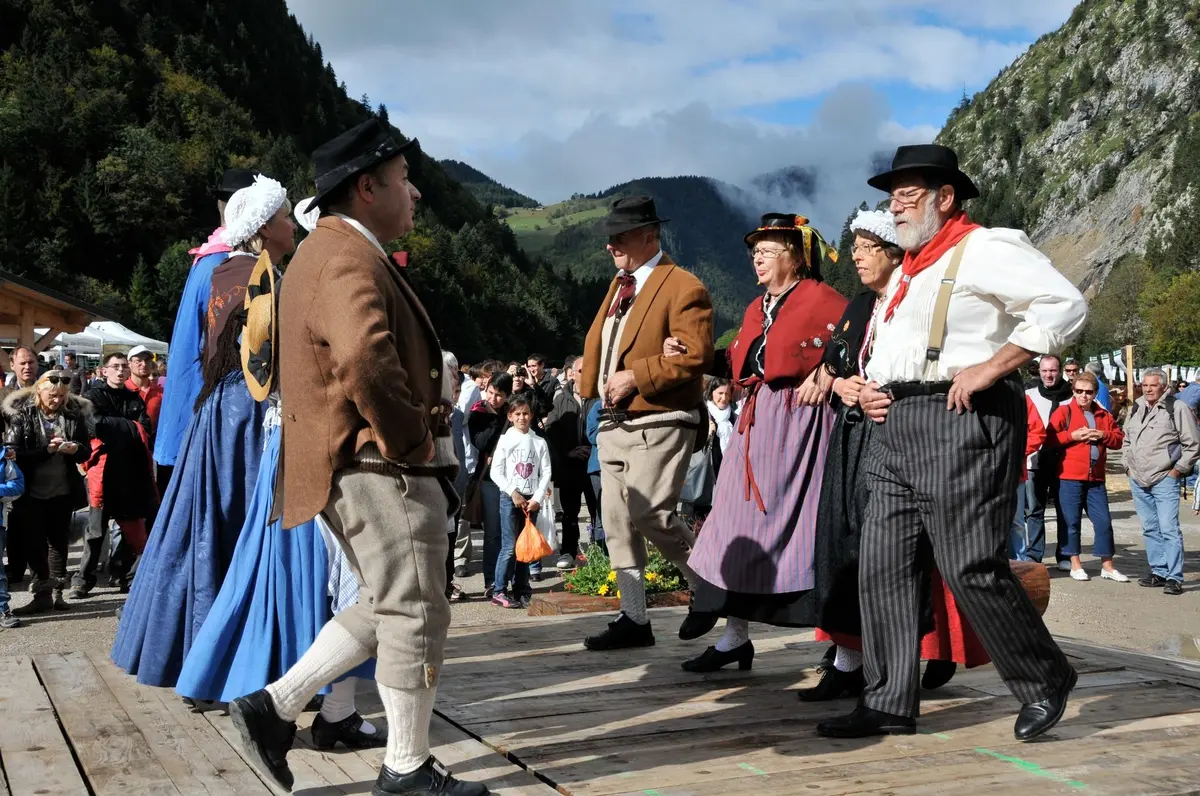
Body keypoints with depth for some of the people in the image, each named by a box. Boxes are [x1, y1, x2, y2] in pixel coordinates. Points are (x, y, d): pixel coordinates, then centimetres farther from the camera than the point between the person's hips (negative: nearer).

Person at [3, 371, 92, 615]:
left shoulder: (75, 413, 0)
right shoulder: (20, 414, -6)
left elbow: (86, 451, 6)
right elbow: (13, 453, -10)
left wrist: (76, 449, -17)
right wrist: (46, 450, -21)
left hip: (63, 490, 2)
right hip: (31, 491, -2)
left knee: (58, 540, 10)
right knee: (34, 542, 1)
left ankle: (56, 591, 17)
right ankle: (43, 593, 9)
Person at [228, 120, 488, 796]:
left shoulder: (327, 252, 18)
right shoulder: (351, 261, -17)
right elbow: (366, 359, -35)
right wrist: (411, 440, -21)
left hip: (363, 468, 10)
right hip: (384, 470, -10)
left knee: (385, 608, 19)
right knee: (415, 614, 0)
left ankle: (276, 705, 18)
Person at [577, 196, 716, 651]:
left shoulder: (683, 288, -9)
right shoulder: (618, 286, 19)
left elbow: (696, 355, -18)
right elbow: (596, 339, 18)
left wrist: (635, 376, -19)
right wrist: (592, 383, -2)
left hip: (658, 424, -9)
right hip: (614, 422, 9)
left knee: (651, 515, -14)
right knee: (617, 524, 8)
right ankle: (634, 618, 16)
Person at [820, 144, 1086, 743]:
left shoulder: (984, 250, -6)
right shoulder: (906, 272, 22)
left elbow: (1066, 306, -17)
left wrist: (992, 367, -20)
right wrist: (871, 385, 13)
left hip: (962, 424, -9)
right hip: (899, 426, 9)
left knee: (970, 567, -7)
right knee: (882, 564, 3)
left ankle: (1045, 682, 14)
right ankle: (888, 704, 10)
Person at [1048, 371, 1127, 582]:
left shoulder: (1103, 415, 13)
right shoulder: (1064, 411, 0)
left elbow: (1119, 440, 13)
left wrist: (1103, 436, -5)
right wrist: (1072, 435, -16)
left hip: (1096, 479, 4)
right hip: (1070, 478, -4)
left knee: (1103, 521, 4)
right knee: (1072, 521, 2)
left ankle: (1107, 566, 13)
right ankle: (1075, 565, 13)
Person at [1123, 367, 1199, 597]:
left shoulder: (1177, 409, -7)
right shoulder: (1136, 408, 12)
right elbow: (1126, 440, 25)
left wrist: (1177, 470, -7)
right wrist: (1128, 465, 14)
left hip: (1164, 480, -6)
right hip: (1138, 481, 6)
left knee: (1169, 529, -10)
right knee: (1150, 529, 12)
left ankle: (1174, 577, -7)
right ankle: (1159, 572, 20)